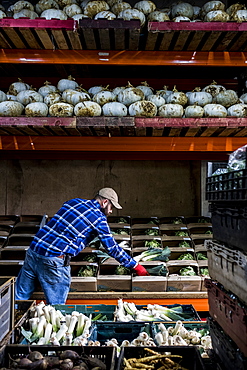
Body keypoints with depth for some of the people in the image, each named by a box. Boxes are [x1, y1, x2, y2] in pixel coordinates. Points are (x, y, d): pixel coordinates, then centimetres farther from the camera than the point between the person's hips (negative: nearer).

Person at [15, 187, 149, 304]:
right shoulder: (99, 218, -3)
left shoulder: (73, 202, 16)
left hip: (33, 249, 7)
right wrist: (136, 266, 11)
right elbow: (112, 248, 1)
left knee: (19, 296, 17)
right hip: (54, 261, -7)